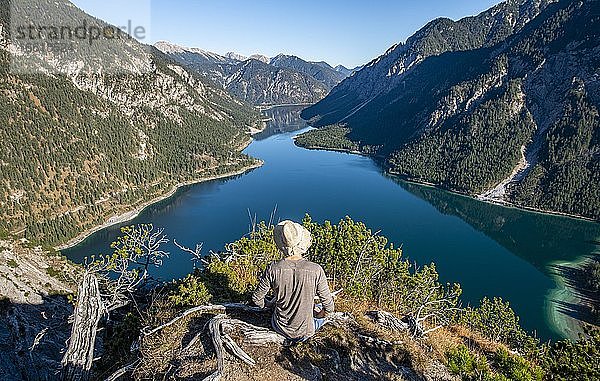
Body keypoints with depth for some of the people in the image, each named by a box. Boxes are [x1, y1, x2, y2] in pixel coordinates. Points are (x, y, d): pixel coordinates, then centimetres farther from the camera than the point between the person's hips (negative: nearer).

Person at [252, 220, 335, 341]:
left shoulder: (273, 269, -21)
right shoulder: (316, 270, -24)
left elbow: (256, 298, -7)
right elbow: (329, 307, -14)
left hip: (280, 327, 2)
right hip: (304, 333, -2)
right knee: (325, 311, 30)